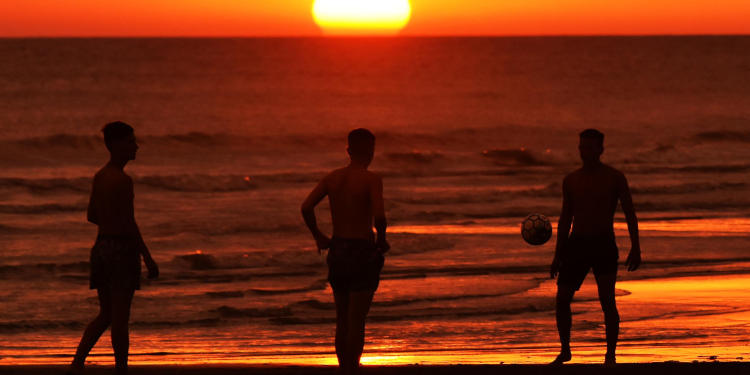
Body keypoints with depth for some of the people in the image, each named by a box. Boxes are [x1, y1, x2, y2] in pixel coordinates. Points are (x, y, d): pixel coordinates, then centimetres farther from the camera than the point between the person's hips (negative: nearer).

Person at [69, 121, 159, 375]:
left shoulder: (99, 176, 10)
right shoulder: (123, 180, -16)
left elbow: (92, 216, 18)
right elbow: (129, 223, -19)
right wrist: (148, 258, -14)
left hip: (101, 247, 8)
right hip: (122, 249, -8)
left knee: (105, 315, 14)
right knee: (120, 318, 0)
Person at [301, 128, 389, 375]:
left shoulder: (333, 178, 3)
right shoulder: (371, 180, -12)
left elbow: (307, 207, -6)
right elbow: (379, 215, -24)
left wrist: (318, 236, 7)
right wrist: (382, 239, -5)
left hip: (337, 250, 5)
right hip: (362, 252, -5)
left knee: (342, 320, 15)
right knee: (357, 321, -1)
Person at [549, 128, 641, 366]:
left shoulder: (614, 178, -1)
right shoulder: (571, 180, 9)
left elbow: (630, 215, 0)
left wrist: (635, 249, -9)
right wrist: (558, 255, 12)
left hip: (604, 246, -3)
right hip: (576, 244, 4)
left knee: (607, 300, -15)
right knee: (562, 299, -2)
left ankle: (610, 355, -8)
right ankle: (565, 350, 16)